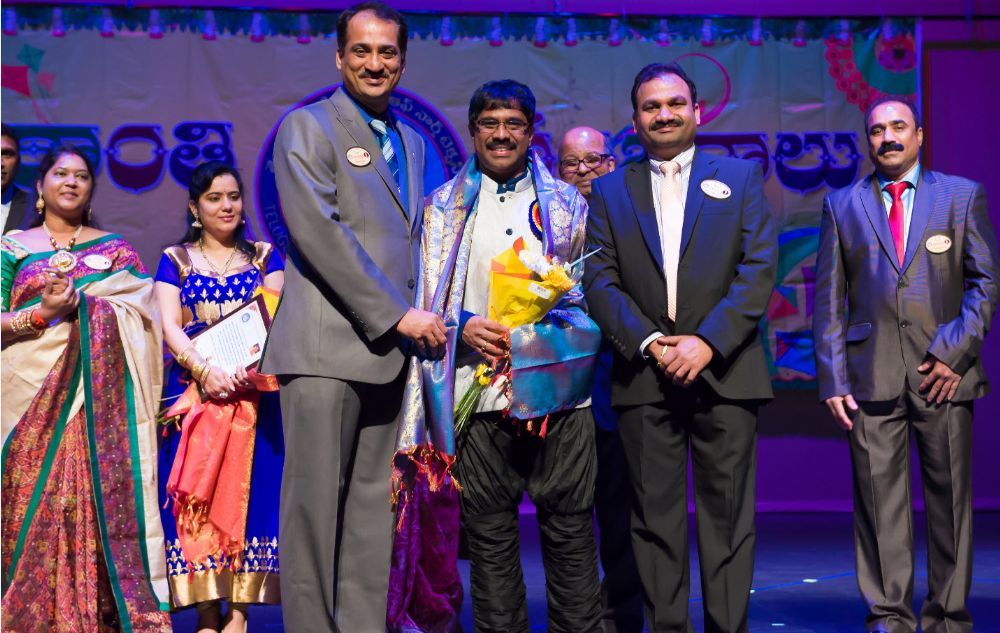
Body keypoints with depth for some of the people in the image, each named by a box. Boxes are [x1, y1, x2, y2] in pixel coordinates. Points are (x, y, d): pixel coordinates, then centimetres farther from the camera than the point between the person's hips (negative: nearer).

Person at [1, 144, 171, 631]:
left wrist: (77, 304, -8)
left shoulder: (116, 248, 15)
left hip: (100, 400, 1)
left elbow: (143, 310, 4)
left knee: (102, 496, -8)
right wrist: (42, 313, -13)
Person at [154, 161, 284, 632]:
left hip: (253, 390, 0)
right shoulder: (176, 259, 11)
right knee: (196, 492, -5)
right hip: (193, 387, 0)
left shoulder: (264, 256, 13)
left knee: (247, 487, -6)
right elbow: (169, 325, 0)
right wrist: (206, 372, -17)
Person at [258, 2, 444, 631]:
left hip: (390, 349, 6)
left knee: (373, 506, 6)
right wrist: (400, 315, -14)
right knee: (316, 503, -5)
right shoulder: (307, 127, 0)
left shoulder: (412, 142, 21)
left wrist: (418, 316, 8)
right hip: (328, 347, -6)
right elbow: (317, 229, -12)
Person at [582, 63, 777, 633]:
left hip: (723, 369, -1)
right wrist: (649, 343, -10)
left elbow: (760, 268, 0)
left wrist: (707, 341, -12)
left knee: (727, 515, 0)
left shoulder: (741, 177, 10)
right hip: (645, 375, 1)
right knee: (656, 516, 2)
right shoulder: (611, 190, 13)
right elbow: (600, 280, 4)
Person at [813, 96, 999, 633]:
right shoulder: (842, 205, 13)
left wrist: (954, 351, -8)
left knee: (950, 498, 3)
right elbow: (828, 299, 8)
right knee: (879, 501, 0)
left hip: (942, 372, 0)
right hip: (872, 375, 1)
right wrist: (833, 381, 0)